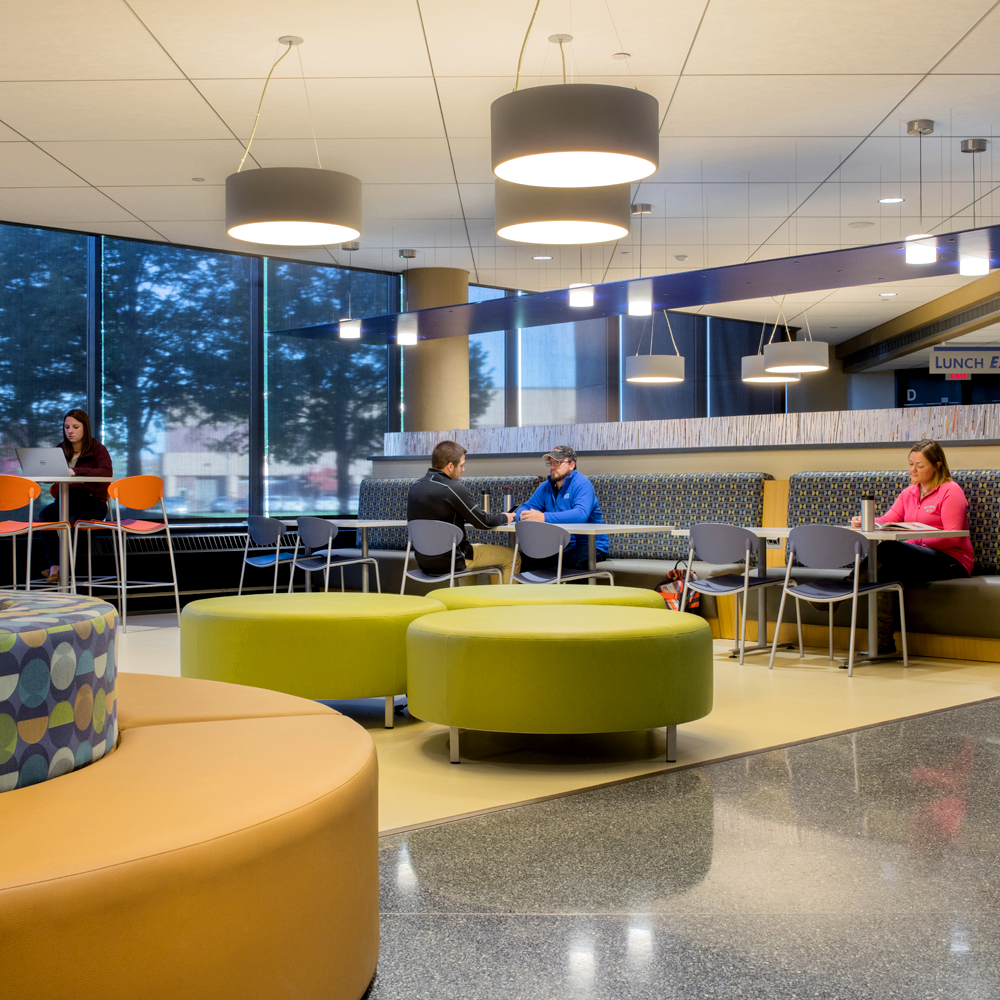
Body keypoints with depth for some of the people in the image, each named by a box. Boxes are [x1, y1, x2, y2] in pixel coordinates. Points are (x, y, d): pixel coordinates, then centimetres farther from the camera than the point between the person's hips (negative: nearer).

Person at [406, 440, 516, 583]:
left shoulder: (415, 487, 4)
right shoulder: (453, 488, -19)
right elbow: (483, 522, -12)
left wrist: (475, 514, 19)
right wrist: (505, 518, 8)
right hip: (448, 562, -8)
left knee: (474, 547, 37)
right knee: (511, 556, 5)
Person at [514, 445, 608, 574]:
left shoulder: (582, 484, -10)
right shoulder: (546, 487, 13)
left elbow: (581, 514, -28)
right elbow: (525, 507, 11)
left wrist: (544, 517, -35)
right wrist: (523, 515, -17)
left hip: (588, 545, -6)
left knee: (570, 560, -39)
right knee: (523, 560, -13)